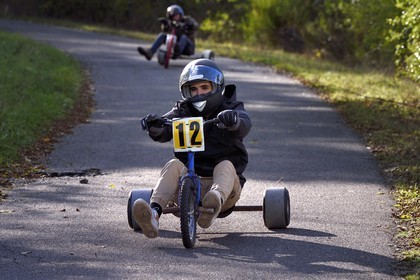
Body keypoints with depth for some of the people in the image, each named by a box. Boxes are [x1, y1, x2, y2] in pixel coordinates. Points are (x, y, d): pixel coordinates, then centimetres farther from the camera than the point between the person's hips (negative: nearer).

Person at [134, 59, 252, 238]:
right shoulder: (182, 111, 12)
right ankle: (153, 214, -48)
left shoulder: (230, 108, 6)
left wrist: (234, 120, -43)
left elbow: (244, 126, -18)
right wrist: (155, 127, -33)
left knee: (225, 165, -31)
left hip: (225, 183, -1)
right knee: (174, 165, -25)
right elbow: (165, 132, -8)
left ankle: (216, 200, -64)